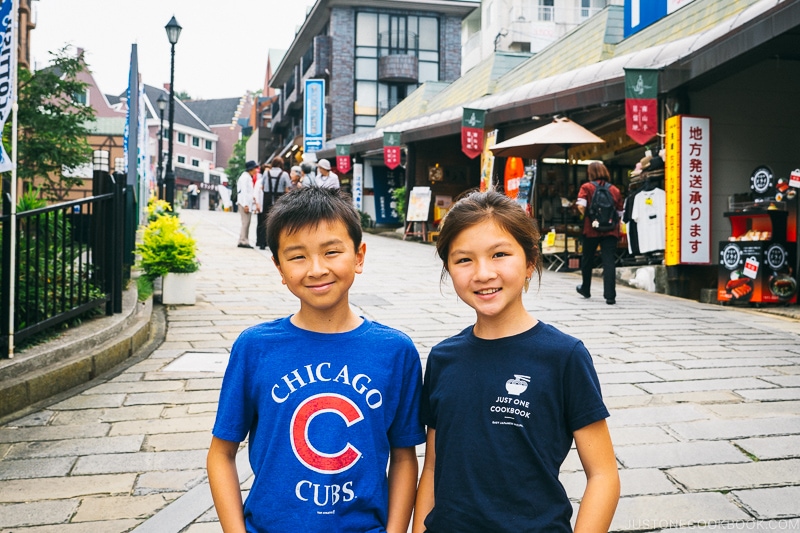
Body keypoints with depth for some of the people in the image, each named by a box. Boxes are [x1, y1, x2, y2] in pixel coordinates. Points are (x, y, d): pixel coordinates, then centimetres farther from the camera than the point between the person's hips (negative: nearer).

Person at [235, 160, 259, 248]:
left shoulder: (249, 177, 21)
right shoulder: (245, 177, -10)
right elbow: (243, 191, -16)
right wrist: (245, 204, -21)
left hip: (248, 203, 10)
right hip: (244, 203, -10)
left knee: (246, 223, 10)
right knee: (245, 223, -10)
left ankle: (244, 242, 12)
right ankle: (243, 241, -8)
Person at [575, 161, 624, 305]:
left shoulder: (586, 187, -2)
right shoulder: (615, 190, 6)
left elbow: (580, 206, -16)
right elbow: (619, 213, 7)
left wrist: (587, 216, 2)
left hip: (591, 229, -1)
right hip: (610, 231, 1)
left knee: (587, 260, 17)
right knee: (609, 261, -4)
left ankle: (585, 289, 35)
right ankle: (610, 296, -12)